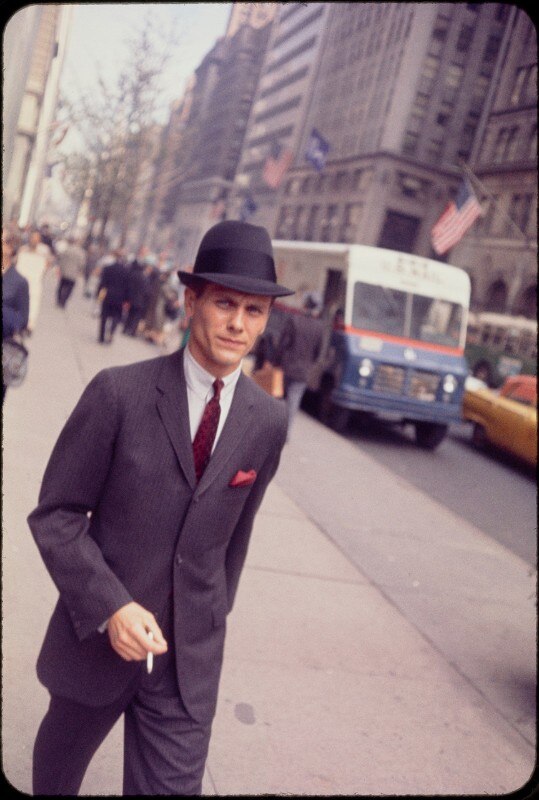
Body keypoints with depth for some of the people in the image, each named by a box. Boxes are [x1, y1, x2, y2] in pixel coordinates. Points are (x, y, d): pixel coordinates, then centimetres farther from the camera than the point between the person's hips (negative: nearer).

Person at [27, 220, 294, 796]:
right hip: (97, 634, -1)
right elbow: (56, 514, -11)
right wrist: (111, 606, -21)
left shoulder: (267, 422, -4)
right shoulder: (119, 393, -15)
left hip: (191, 658, 1)